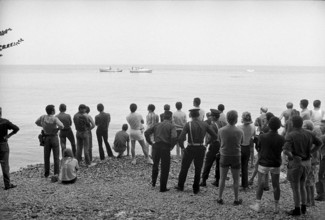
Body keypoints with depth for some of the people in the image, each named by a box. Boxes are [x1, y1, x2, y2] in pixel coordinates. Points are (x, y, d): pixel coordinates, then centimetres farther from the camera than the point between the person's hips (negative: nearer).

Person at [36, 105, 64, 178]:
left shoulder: (43, 117, -3)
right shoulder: (54, 118, -18)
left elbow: (36, 122, 15)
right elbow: (61, 126, -31)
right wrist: (58, 128, -10)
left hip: (46, 138, 4)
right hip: (54, 138, -4)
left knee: (46, 156, 12)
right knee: (56, 156, 3)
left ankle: (46, 173, 15)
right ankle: (56, 173, -2)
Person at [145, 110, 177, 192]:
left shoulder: (157, 125, 12)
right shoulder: (171, 126, -2)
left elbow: (146, 133, 5)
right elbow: (174, 137, -19)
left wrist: (150, 142, 8)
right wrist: (171, 146, -5)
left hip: (156, 146, 5)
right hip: (165, 147, -4)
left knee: (155, 164, 27)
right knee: (165, 168, 6)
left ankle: (153, 182, 36)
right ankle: (163, 188, 9)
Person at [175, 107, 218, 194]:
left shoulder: (188, 124, -12)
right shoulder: (204, 124, -4)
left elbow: (180, 139, -19)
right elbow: (215, 136, -2)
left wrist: (182, 146, -1)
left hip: (190, 149, -2)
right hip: (201, 149, 2)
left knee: (184, 167, 16)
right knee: (198, 169, 15)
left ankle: (180, 186, 27)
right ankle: (196, 189, 18)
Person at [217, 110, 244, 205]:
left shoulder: (221, 130, -13)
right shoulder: (240, 132, -15)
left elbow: (220, 142, 2)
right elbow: (241, 143, 1)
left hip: (224, 157, 1)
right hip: (236, 157, -1)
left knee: (222, 179, 14)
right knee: (236, 180, 13)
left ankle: (220, 198, 19)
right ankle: (236, 199, 21)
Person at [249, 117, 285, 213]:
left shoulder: (262, 136, -16)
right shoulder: (281, 139, -12)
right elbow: (281, 150, 4)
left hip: (263, 163, -1)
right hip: (275, 164, 1)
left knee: (260, 185, 9)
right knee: (276, 186, 11)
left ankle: (257, 205, 15)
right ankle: (276, 207, 18)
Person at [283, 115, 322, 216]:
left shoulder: (290, 135, -20)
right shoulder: (309, 134, -1)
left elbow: (286, 151, -32)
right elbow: (319, 143, 12)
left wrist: (292, 157, -13)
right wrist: (310, 152, 12)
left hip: (295, 163, -6)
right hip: (306, 162, 6)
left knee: (295, 188, 8)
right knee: (302, 186, 22)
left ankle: (297, 210, 17)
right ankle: (303, 207, 28)